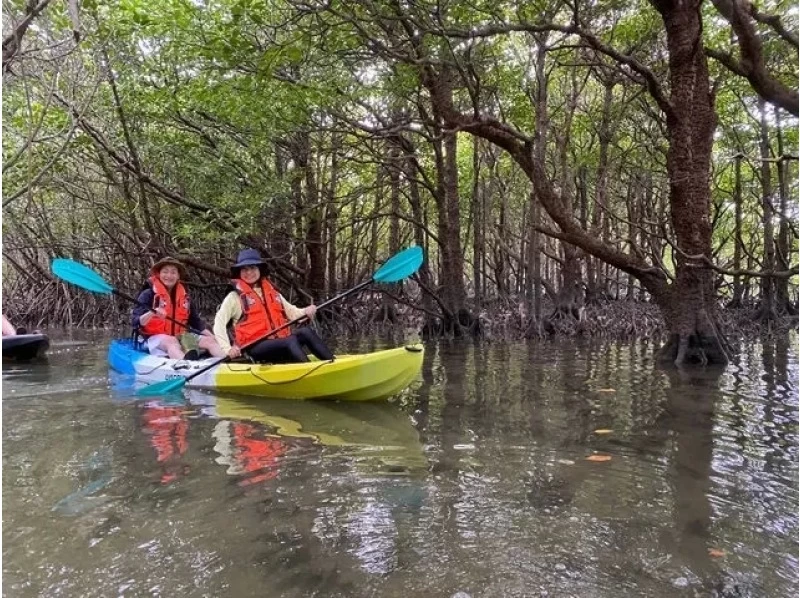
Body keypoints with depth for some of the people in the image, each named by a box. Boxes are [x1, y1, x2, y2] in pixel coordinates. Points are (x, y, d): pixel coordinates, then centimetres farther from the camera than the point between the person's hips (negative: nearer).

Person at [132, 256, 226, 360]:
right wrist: (152, 313, -34)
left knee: (210, 341, -10)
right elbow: (136, 322, -12)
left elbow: (195, 320, 18)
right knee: (171, 341, -38)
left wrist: (211, 336, 3)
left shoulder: (183, 296, 13)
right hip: (157, 337, -7)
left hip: (180, 336, 7)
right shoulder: (149, 294, -4)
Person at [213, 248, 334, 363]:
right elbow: (219, 324, -2)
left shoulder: (273, 293, 21)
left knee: (306, 332, -23)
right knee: (291, 341, -32)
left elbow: (292, 312, 15)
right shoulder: (235, 297, 5)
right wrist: (228, 349, -16)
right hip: (255, 348, -5)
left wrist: (306, 312, -9)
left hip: (279, 344, 5)